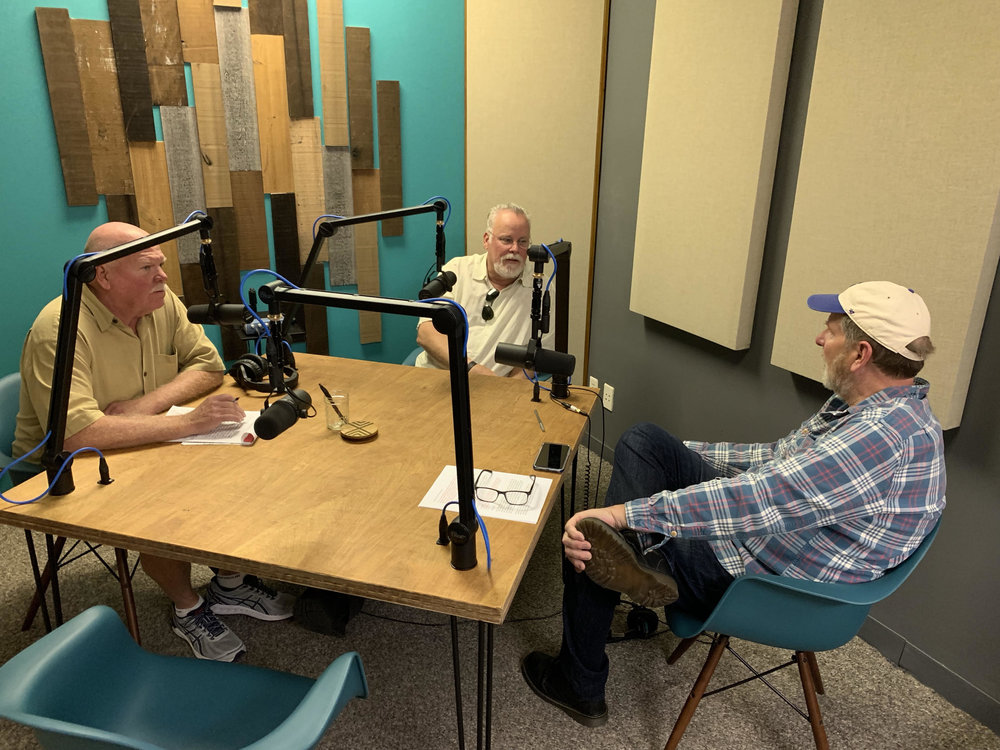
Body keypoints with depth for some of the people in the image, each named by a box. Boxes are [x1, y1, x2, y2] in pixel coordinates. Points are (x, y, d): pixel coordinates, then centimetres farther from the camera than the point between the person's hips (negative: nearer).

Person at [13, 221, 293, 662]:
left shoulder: (163, 303, -6)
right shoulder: (60, 329, -27)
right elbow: (75, 433, -37)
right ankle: (188, 609, -1)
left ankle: (230, 583, 8)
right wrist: (187, 423, -39)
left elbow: (208, 365, -2)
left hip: (141, 449, 6)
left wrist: (148, 403, -20)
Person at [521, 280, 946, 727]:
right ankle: (642, 556, -16)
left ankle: (580, 689, 16)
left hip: (764, 578, -9)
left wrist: (622, 513, -37)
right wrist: (680, 454, 16)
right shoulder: (880, 406, 2)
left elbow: (760, 500, -38)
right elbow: (779, 458, 12)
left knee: (584, 544, -1)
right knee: (642, 442, 5)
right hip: (758, 531, 9)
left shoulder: (883, 438, -31)